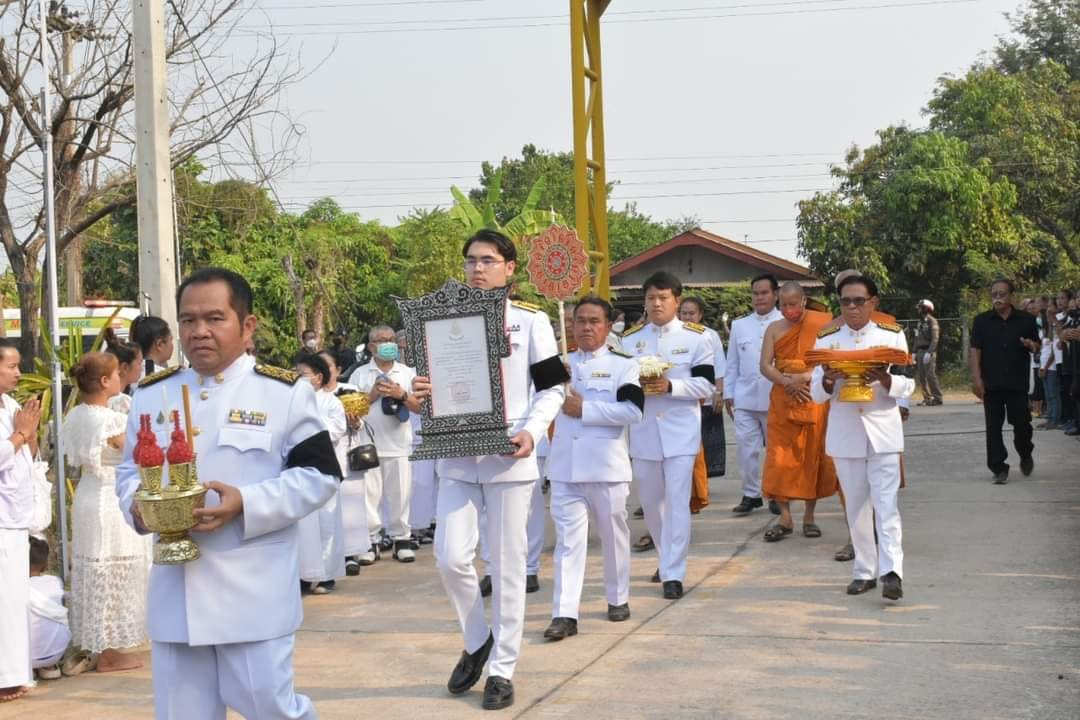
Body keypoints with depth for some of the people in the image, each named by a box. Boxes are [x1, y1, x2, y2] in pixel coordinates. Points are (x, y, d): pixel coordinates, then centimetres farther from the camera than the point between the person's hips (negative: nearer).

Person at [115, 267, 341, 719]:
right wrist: (137, 504, -8)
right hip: (174, 592, 5)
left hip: (255, 593, -4)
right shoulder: (151, 394, 10)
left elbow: (320, 474, -5)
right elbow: (129, 471, 17)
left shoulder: (285, 392, -4)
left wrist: (246, 504, -20)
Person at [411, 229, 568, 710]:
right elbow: (437, 382, 14)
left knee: (507, 564, 3)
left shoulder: (531, 320, 0)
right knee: (451, 557, -5)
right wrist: (422, 392, -10)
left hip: (508, 457, -2)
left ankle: (502, 669, 14)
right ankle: (477, 642, 21)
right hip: (456, 457, 3)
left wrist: (531, 431, -15)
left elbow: (552, 388, 1)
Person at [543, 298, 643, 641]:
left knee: (613, 533, 11)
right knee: (568, 538, -2)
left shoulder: (623, 365, -2)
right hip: (565, 466, 3)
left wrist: (584, 410, -15)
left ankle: (618, 598, 30)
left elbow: (633, 410, -15)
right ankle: (564, 614, -5)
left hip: (606, 466, -2)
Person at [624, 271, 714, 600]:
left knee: (677, 501, -7)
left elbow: (707, 385, -5)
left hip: (681, 431, -3)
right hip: (643, 431, 4)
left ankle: (673, 573, -3)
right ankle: (668, 558, 33)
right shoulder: (629, 339, 8)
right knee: (651, 501, 12)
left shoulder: (695, 337, -1)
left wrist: (670, 385, -18)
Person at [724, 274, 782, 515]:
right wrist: (728, 393, 10)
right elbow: (732, 363, 14)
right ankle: (751, 494, 10)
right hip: (745, 397, 3)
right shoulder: (739, 325, 12)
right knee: (747, 449, 1)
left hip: (776, 398, -3)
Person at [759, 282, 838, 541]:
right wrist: (787, 382, -17)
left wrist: (805, 377, -18)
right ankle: (785, 518, 0)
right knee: (780, 458, -3)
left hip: (815, 400, -2)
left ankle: (809, 516, 13)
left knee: (814, 457, 3)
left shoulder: (823, 323, -2)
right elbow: (765, 365, 0)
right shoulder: (774, 329, 7)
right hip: (783, 401, 2)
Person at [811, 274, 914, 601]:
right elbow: (816, 394, 5)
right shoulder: (826, 339, 6)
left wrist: (885, 380, -19)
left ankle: (891, 571, -15)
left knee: (886, 503, -10)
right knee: (856, 505, 8)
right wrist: (828, 382, -17)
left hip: (883, 431, -2)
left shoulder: (892, 335, 3)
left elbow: (908, 384, 2)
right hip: (844, 433, 2)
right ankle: (864, 571, 15)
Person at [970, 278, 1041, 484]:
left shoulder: (1026, 320, 5)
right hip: (991, 384, 0)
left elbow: (1037, 346, 14)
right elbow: (975, 350, 0)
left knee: (1022, 423, 2)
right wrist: (976, 378, -9)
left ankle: (1025, 455, 31)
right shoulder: (982, 321, 3)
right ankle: (999, 469, 7)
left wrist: (1032, 345, -12)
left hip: (1018, 383, 0)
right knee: (993, 427, 0)